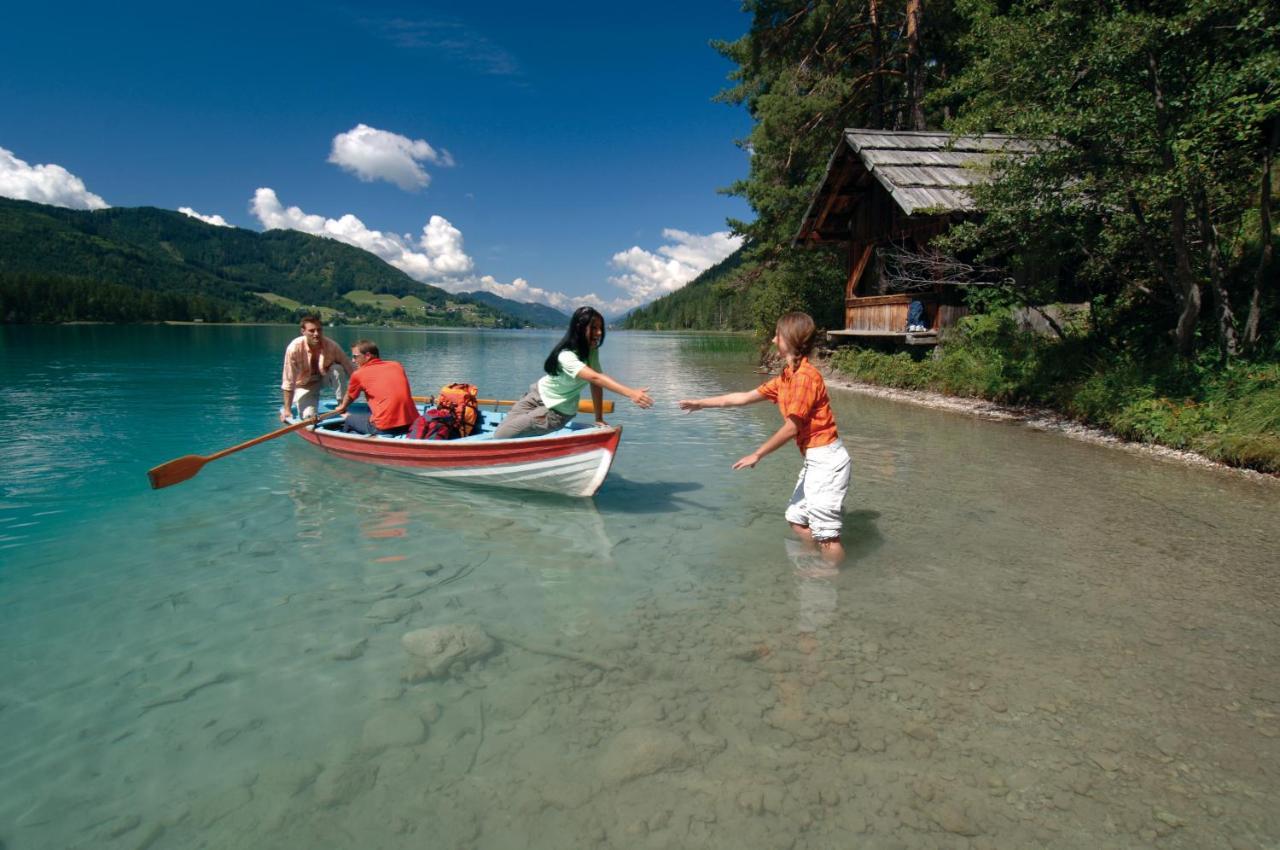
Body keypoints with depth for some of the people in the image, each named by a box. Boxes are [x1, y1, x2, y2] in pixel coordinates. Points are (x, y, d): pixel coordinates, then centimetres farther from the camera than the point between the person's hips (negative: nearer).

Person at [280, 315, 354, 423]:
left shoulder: (332, 346, -25)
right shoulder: (294, 348, -28)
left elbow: (351, 371, -18)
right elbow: (289, 382, -23)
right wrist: (287, 409, -22)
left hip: (324, 377, 1)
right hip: (305, 385, -1)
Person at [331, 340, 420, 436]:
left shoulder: (358, 374, 7)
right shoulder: (397, 365, 15)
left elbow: (350, 397, 27)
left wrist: (342, 407, 50)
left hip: (384, 428, -4)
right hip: (411, 424, 4)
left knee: (350, 419, 22)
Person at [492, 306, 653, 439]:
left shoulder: (592, 350, -14)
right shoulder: (566, 356, -33)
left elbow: (596, 385, -13)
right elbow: (595, 378, -46)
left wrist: (599, 418, -19)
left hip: (555, 412, 2)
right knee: (499, 433, 4)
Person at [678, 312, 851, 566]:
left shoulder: (805, 375, -19)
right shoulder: (786, 378, 11)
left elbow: (792, 428, -18)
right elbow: (744, 397, 17)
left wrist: (757, 455, -9)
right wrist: (702, 403, 20)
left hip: (826, 459, -10)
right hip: (814, 459, 10)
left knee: (825, 532, -2)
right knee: (797, 519, 19)